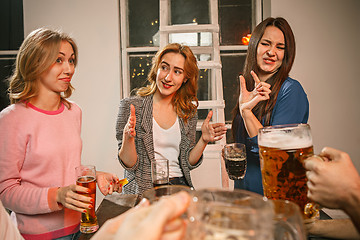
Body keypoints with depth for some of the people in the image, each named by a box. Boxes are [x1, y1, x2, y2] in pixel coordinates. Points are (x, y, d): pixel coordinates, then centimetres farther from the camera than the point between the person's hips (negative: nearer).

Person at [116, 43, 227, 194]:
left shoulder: (188, 111, 8)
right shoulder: (130, 105, -4)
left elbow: (188, 162, 11)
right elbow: (129, 164, -5)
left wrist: (203, 140, -5)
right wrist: (127, 136, -23)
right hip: (143, 191, -3)